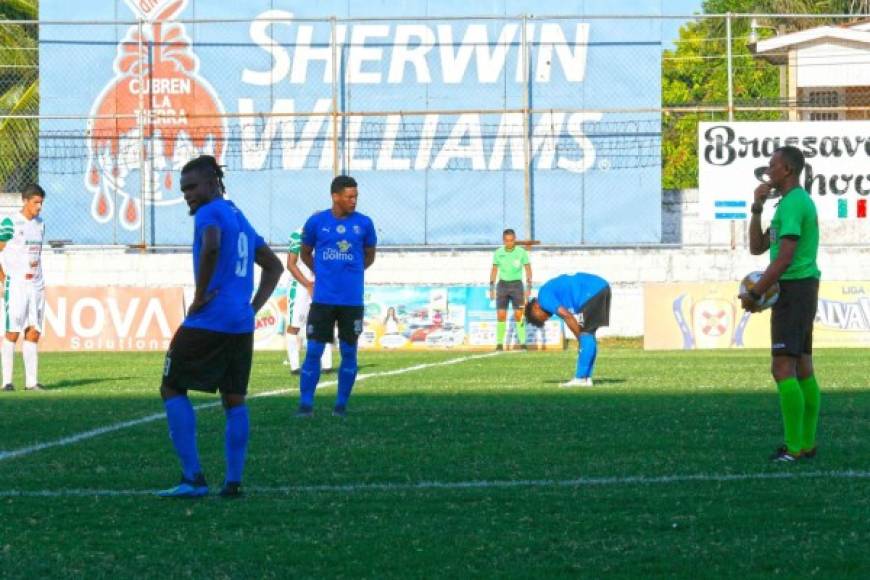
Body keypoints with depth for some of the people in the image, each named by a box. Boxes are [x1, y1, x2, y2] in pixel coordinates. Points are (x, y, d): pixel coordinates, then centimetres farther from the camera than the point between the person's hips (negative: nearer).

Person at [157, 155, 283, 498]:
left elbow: (211, 248, -27)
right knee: (234, 400, 11)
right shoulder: (241, 219, 21)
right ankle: (233, 482, 7)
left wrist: (200, 296, -18)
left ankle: (193, 478, -7)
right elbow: (274, 267, 28)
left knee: (172, 390, 1)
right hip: (242, 325, 8)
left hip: (208, 322, -8)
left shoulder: (210, 213, -6)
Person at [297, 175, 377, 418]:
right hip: (323, 298, -1)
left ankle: (341, 404, 13)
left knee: (348, 352, 4)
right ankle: (306, 404, 3)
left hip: (352, 300, 1)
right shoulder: (316, 222, -2)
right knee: (314, 350, -3)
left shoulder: (364, 223, 0)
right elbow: (305, 254, 15)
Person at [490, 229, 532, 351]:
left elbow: (528, 269, 3)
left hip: (517, 284, -2)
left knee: (518, 315, -8)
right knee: (501, 315, -3)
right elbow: (494, 270, 12)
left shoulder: (521, 252, -4)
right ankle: (499, 344, 0)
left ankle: (522, 342, -5)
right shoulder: (498, 253, 1)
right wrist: (491, 288, 9)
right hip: (502, 284, 2)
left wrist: (528, 287, -2)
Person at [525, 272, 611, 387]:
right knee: (588, 335, 13)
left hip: (593, 291, -10)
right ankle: (587, 378, 13)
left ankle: (580, 379, -6)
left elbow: (567, 316, -12)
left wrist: (580, 337, -3)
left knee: (585, 335, -6)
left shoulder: (544, 297, -3)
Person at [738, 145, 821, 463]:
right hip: (800, 291, 11)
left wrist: (754, 294, -16)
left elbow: (784, 259, -22)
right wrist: (757, 208, 7)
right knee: (803, 369, 11)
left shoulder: (793, 203, -15)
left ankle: (794, 446, -13)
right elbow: (757, 247, 19)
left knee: (782, 368, -12)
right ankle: (807, 443, 13)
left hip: (793, 290, -11)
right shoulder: (797, 202, 19)